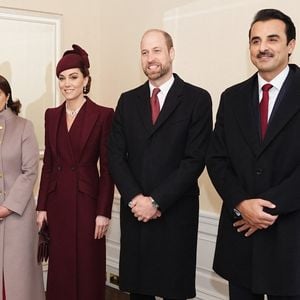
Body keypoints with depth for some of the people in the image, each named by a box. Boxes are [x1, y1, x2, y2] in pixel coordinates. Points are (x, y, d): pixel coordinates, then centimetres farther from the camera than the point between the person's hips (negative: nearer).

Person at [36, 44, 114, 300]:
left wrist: (104, 212, -10)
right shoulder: (52, 115, 8)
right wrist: (42, 207, 7)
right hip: (58, 201, 5)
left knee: (88, 267, 5)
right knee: (60, 267, 12)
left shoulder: (103, 115, -7)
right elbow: (48, 164, 10)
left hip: (87, 200, -4)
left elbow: (107, 168, -7)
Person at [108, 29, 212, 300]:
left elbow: (195, 159, -10)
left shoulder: (197, 99, -3)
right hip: (135, 211, 3)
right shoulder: (128, 100, 9)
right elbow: (115, 155, 4)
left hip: (176, 213, -3)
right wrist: (135, 198, -10)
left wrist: (156, 201, -13)